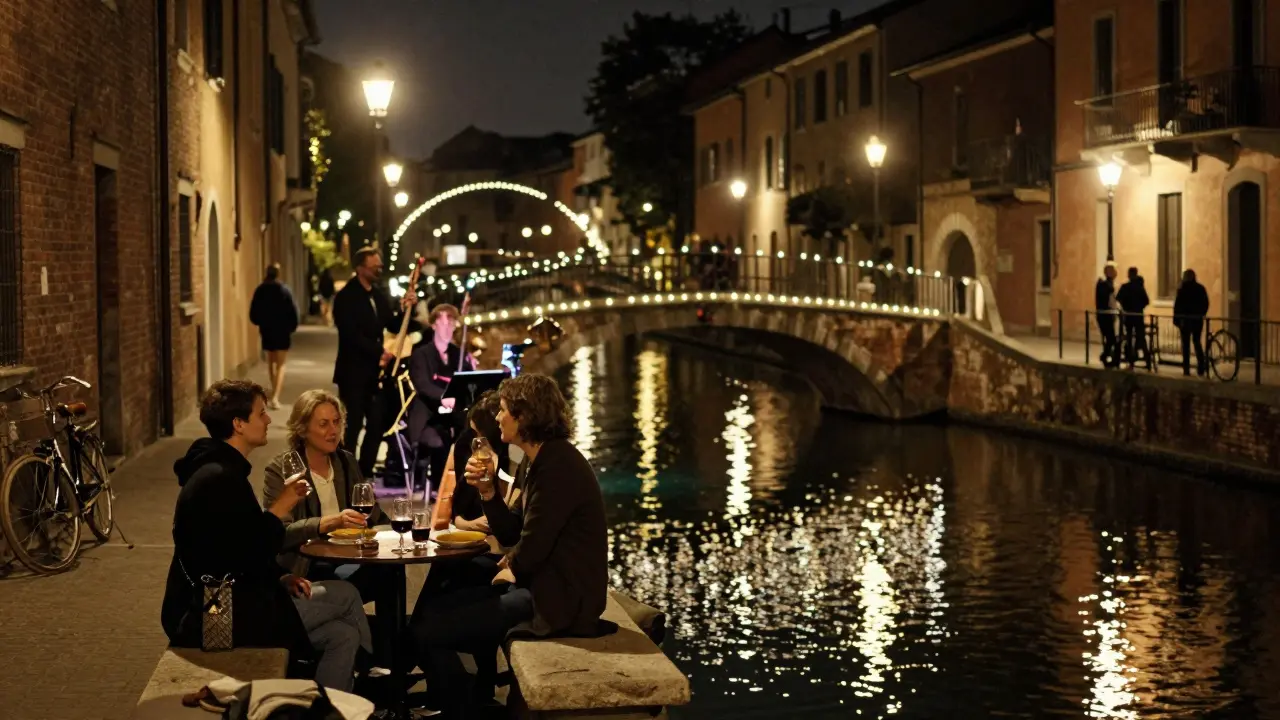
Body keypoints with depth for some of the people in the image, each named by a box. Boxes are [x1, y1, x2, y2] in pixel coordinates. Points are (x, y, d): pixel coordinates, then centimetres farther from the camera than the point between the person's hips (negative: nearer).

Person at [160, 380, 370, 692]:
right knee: (345, 595, -7)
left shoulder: (219, 470, 12)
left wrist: (281, 577, 5)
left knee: (342, 635, 3)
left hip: (221, 603, 10)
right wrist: (280, 508, -14)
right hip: (218, 617, -10)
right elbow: (248, 559, -24)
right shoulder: (219, 479, -22)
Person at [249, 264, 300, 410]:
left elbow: (253, 313, 1)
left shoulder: (260, 291, -3)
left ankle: (274, 395, 29)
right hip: (282, 331, -3)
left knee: (271, 363, 20)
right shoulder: (284, 289, -11)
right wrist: (292, 327, 5)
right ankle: (275, 397, -14)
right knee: (280, 365, 1)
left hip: (266, 331, 3)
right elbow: (293, 311, -10)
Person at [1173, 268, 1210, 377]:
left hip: (1185, 319, -3)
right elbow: (1206, 304, 6)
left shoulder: (1182, 289, -8)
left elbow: (1177, 305, -10)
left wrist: (1176, 319, -4)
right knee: (1197, 342, 15)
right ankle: (1201, 368, 5)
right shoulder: (1200, 288, 2)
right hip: (1198, 319, 3)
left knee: (1186, 343, 2)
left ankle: (1186, 369, 0)